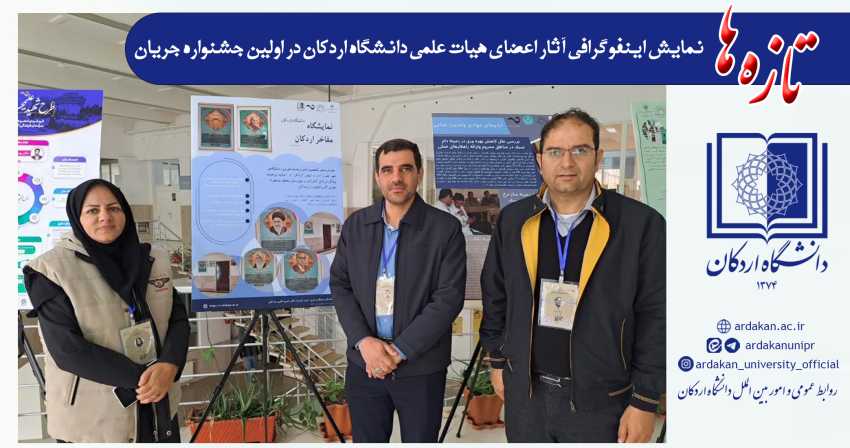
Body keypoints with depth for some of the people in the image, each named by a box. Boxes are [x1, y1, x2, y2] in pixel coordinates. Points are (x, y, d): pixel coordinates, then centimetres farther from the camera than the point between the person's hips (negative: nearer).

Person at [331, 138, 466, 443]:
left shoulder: (446, 228, -7)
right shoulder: (355, 225, 5)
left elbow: (449, 298, -12)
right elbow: (340, 285, 4)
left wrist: (399, 350, -15)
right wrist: (364, 341, -10)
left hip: (421, 368, -3)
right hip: (364, 364, 3)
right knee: (366, 440, 15)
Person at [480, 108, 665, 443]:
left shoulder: (640, 223, -10)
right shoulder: (513, 220, 0)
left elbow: (655, 317, -8)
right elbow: (495, 296, 10)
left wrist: (645, 402, -8)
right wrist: (498, 361, 11)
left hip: (601, 401, -2)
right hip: (525, 394, 3)